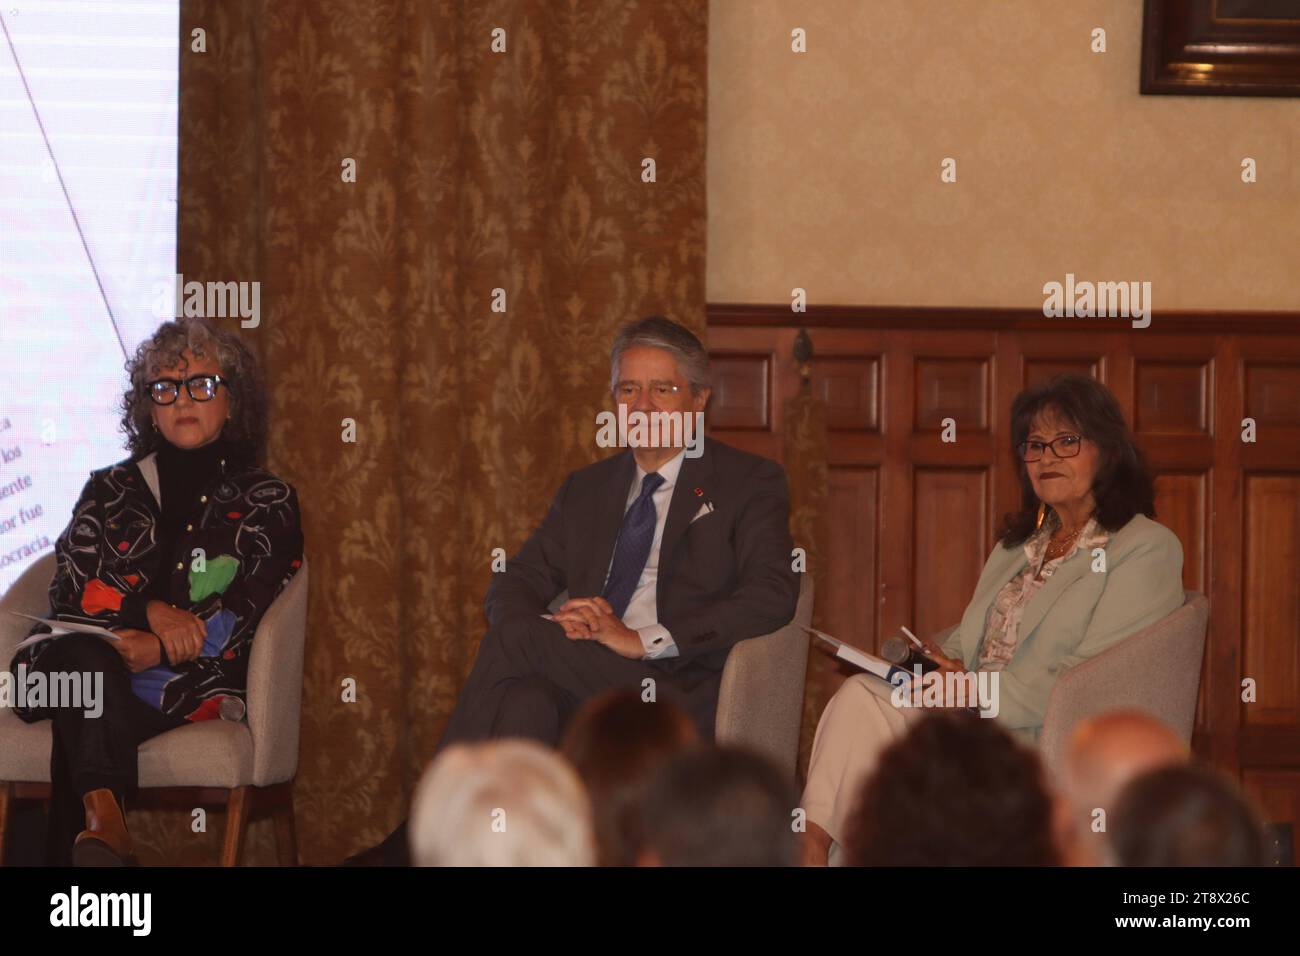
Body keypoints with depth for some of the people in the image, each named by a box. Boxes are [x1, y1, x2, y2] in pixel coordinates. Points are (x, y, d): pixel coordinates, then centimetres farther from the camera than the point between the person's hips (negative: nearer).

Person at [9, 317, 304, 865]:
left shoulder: (266, 500, 17)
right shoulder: (110, 490, 24)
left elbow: (252, 605, 1)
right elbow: (69, 589, 9)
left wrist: (159, 648, -15)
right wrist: (149, 611, -12)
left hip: (191, 684, -2)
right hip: (80, 664, 2)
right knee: (85, 654, -40)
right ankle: (105, 818, -59)